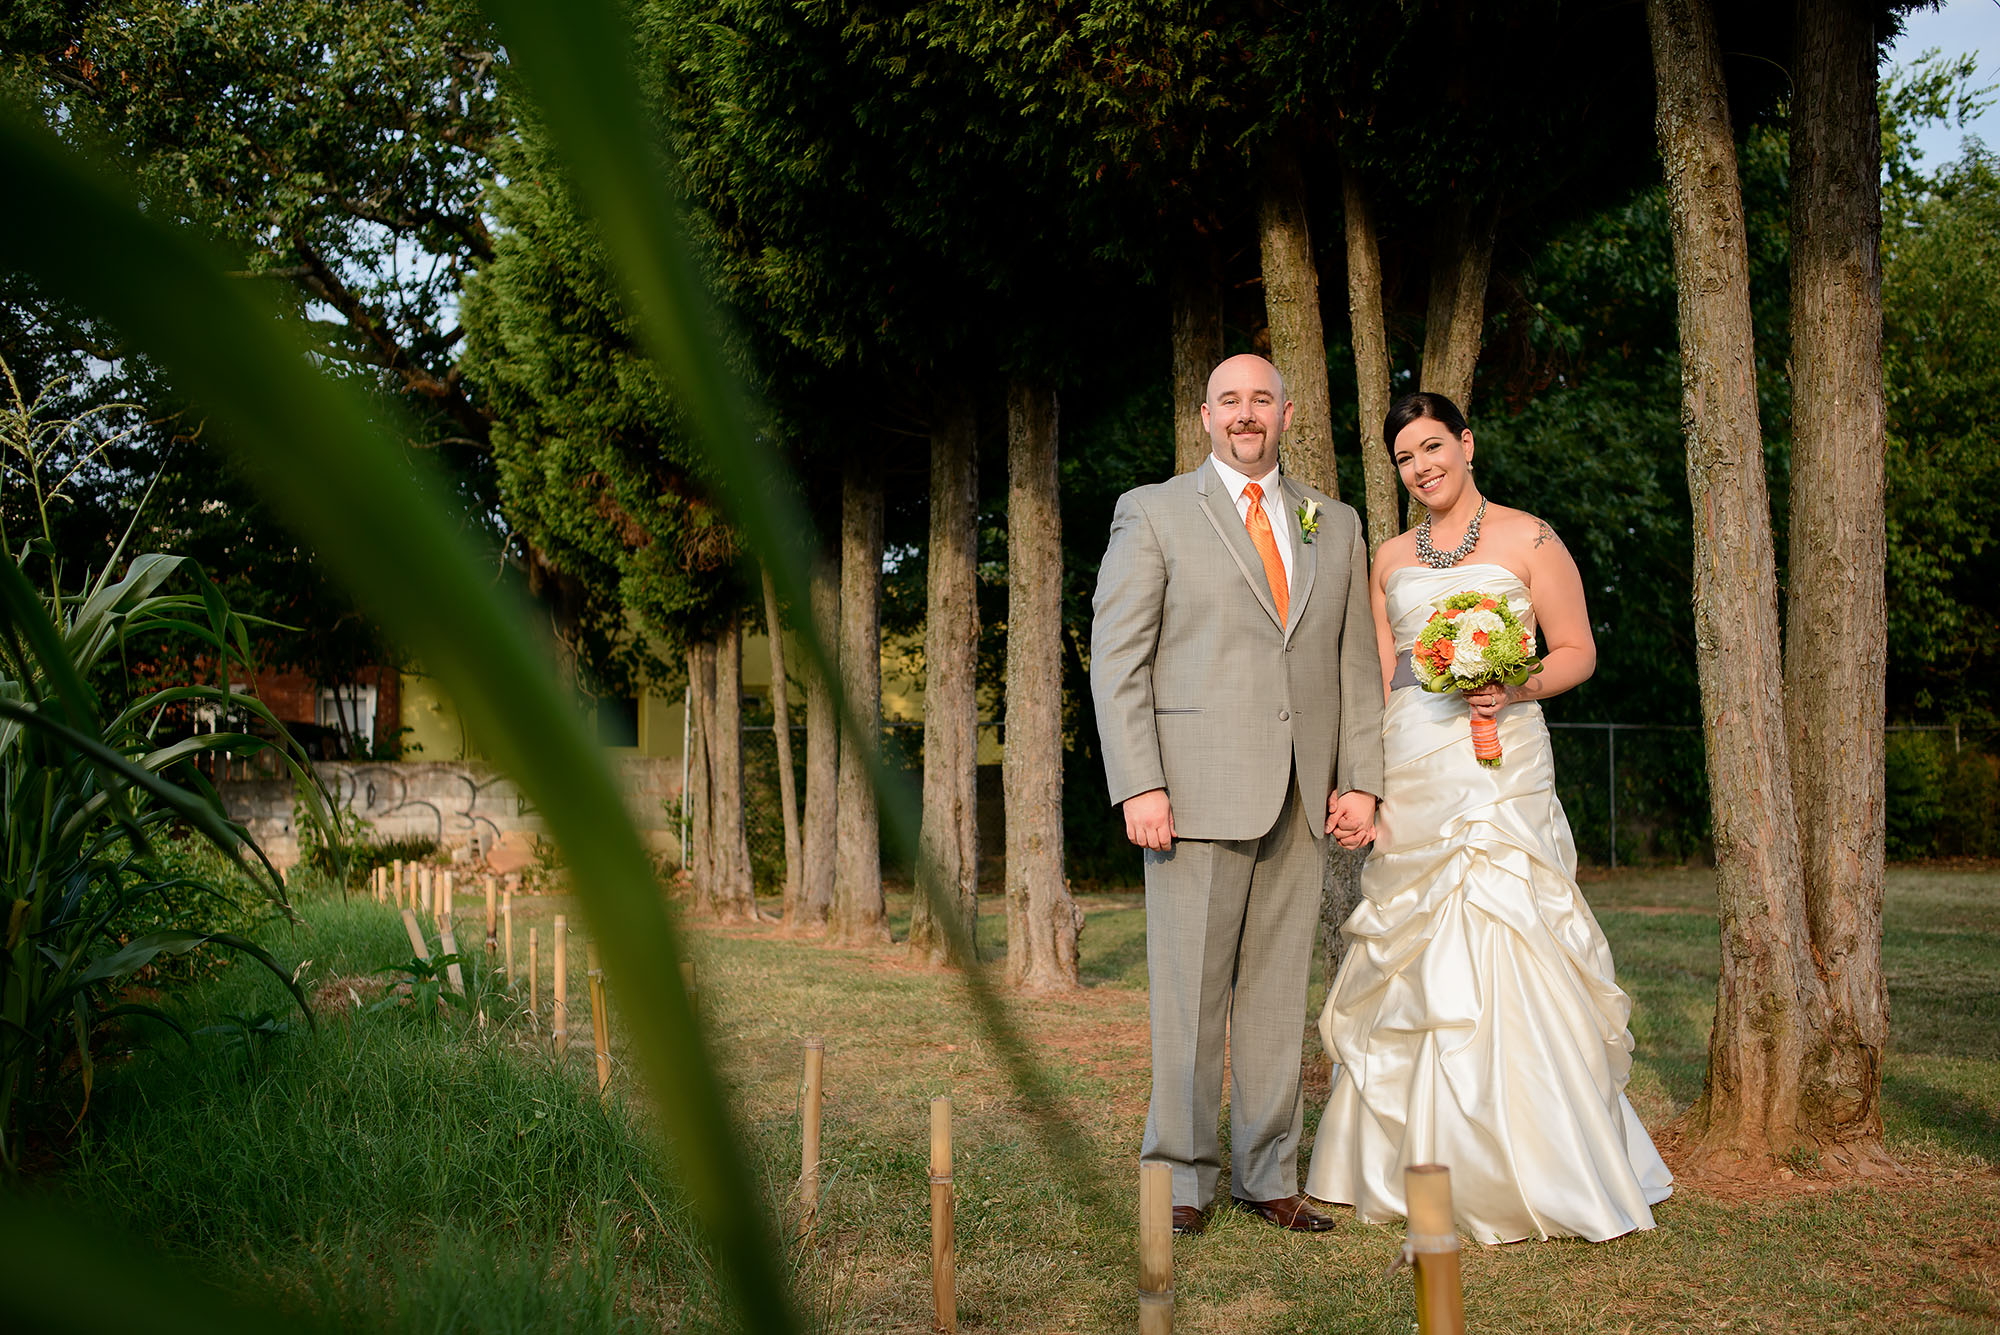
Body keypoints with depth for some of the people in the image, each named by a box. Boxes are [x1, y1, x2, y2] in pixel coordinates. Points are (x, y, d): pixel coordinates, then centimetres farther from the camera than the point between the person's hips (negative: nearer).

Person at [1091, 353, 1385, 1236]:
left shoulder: (1337, 527, 17)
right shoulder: (1153, 513, 4)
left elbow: (1357, 663, 16)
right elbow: (1117, 658, -3)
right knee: (1189, 991, 0)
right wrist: (1139, 786, -12)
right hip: (1196, 790, -4)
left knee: (1278, 991, 8)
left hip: (1300, 798, 4)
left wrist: (1361, 781, 5)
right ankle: (1182, 1175, 12)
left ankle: (1269, 1177, 17)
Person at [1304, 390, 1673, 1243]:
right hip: (1409, 771, 4)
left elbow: (1578, 651, 2)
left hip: (1501, 765, -4)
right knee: (1410, 956, 4)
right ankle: (1420, 1163, 17)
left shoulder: (1527, 540, 3)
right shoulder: (1389, 558, 15)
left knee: (1504, 948, -11)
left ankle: (1534, 1167, -1)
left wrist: (1516, 687, -17)